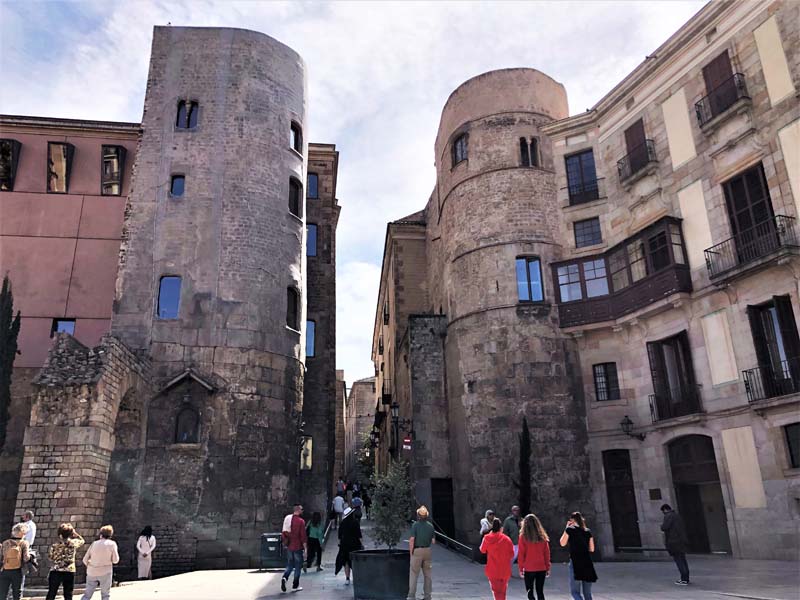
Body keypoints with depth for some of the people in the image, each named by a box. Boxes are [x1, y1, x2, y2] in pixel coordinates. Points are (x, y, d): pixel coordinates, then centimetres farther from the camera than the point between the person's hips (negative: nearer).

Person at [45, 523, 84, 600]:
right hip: (69, 571, 0)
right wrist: (74, 532, 8)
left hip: (56, 571, 0)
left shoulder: (55, 545, -6)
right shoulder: (73, 543, -6)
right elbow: (81, 540, 15)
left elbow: (50, 557, 3)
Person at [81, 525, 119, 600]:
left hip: (92, 572, 3)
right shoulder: (112, 544, -4)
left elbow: (85, 559, 4)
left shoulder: (94, 543, 3)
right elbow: (115, 560, -4)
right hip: (105, 572, -3)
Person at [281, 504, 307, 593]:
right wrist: (305, 547, -8)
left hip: (289, 547, 5)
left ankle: (284, 577, -7)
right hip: (298, 547, -5)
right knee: (298, 566, 7)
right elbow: (303, 536, -15)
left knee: (290, 565, 18)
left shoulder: (287, 518, 5)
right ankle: (295, 586, 11)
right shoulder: (300, 521, -14)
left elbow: (283, 533, 12)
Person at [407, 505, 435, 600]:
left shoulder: (415, 525, -11)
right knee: (427, 574, 12)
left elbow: (412, 539, -16)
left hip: (417, 550, -4)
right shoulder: (430, 525, 3)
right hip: (428, 550, 4)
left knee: (414, 574, 2)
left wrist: (411, 552, -8)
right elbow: (433, 541, 4)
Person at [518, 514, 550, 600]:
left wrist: (521, 568, 2)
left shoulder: (523, 536, -8)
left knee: (530, 592, 7)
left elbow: (521, 554, -6)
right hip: (542, 568, 3)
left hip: (529, 569, -3)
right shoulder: (542, 536, 1)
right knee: (540, 591, 14)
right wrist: (548, 568, 11)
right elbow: (547, 553, 4)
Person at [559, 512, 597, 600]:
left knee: (575, 591, -1)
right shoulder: (588, 531, 11)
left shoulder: (570, 529, -3)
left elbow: (562, 543, 6)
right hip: (587, 562, 5)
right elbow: (592, 549, 13)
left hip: (575, 562, -5)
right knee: (587, 592, 13)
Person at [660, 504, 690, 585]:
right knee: (683, 559, 13)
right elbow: (683, 528, 24)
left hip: (674, 542, -9)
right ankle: (686, 578, 18)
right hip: (681, 541, 9)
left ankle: (684, 579, -8)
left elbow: (664, 527, -19)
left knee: (678, 560, -6)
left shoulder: (668, 516, -10)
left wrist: (662, 526, 1)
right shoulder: (677, 515, 18)